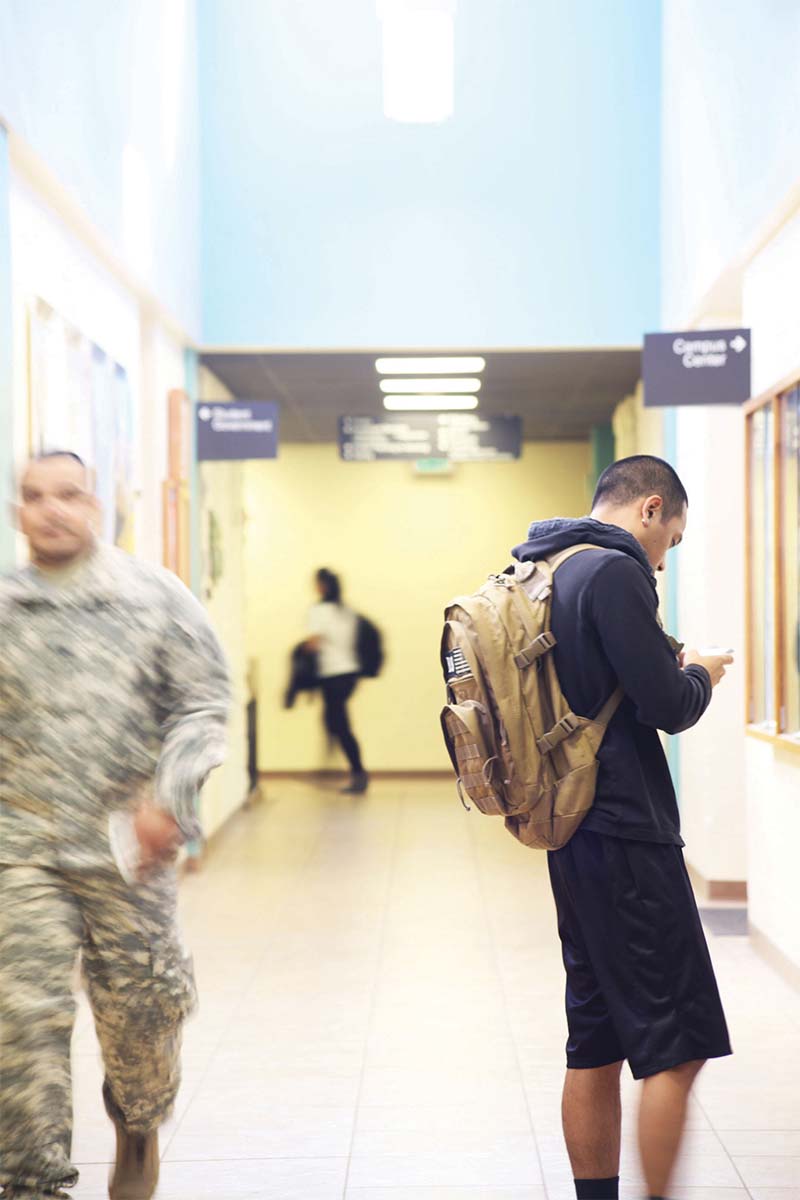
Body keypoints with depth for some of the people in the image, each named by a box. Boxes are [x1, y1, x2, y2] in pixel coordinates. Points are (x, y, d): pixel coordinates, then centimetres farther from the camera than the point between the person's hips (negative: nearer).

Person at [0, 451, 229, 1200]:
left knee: (140, 1010, 10)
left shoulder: (154, 596, 1)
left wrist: (167, 798, -11)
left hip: (130, 848, 0)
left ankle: (138, 1133, 40)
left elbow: (203, 704, 2)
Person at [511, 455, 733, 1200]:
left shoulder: (546, 572, 15)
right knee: (676, 1045, -3)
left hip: (572, 832, 9)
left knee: (597, 1044, 12)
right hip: (627, 835, -9)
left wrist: (671, 670, 15)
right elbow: (666, 706, -17)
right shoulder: (614, 572, -13)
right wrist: (701, 674, 3)